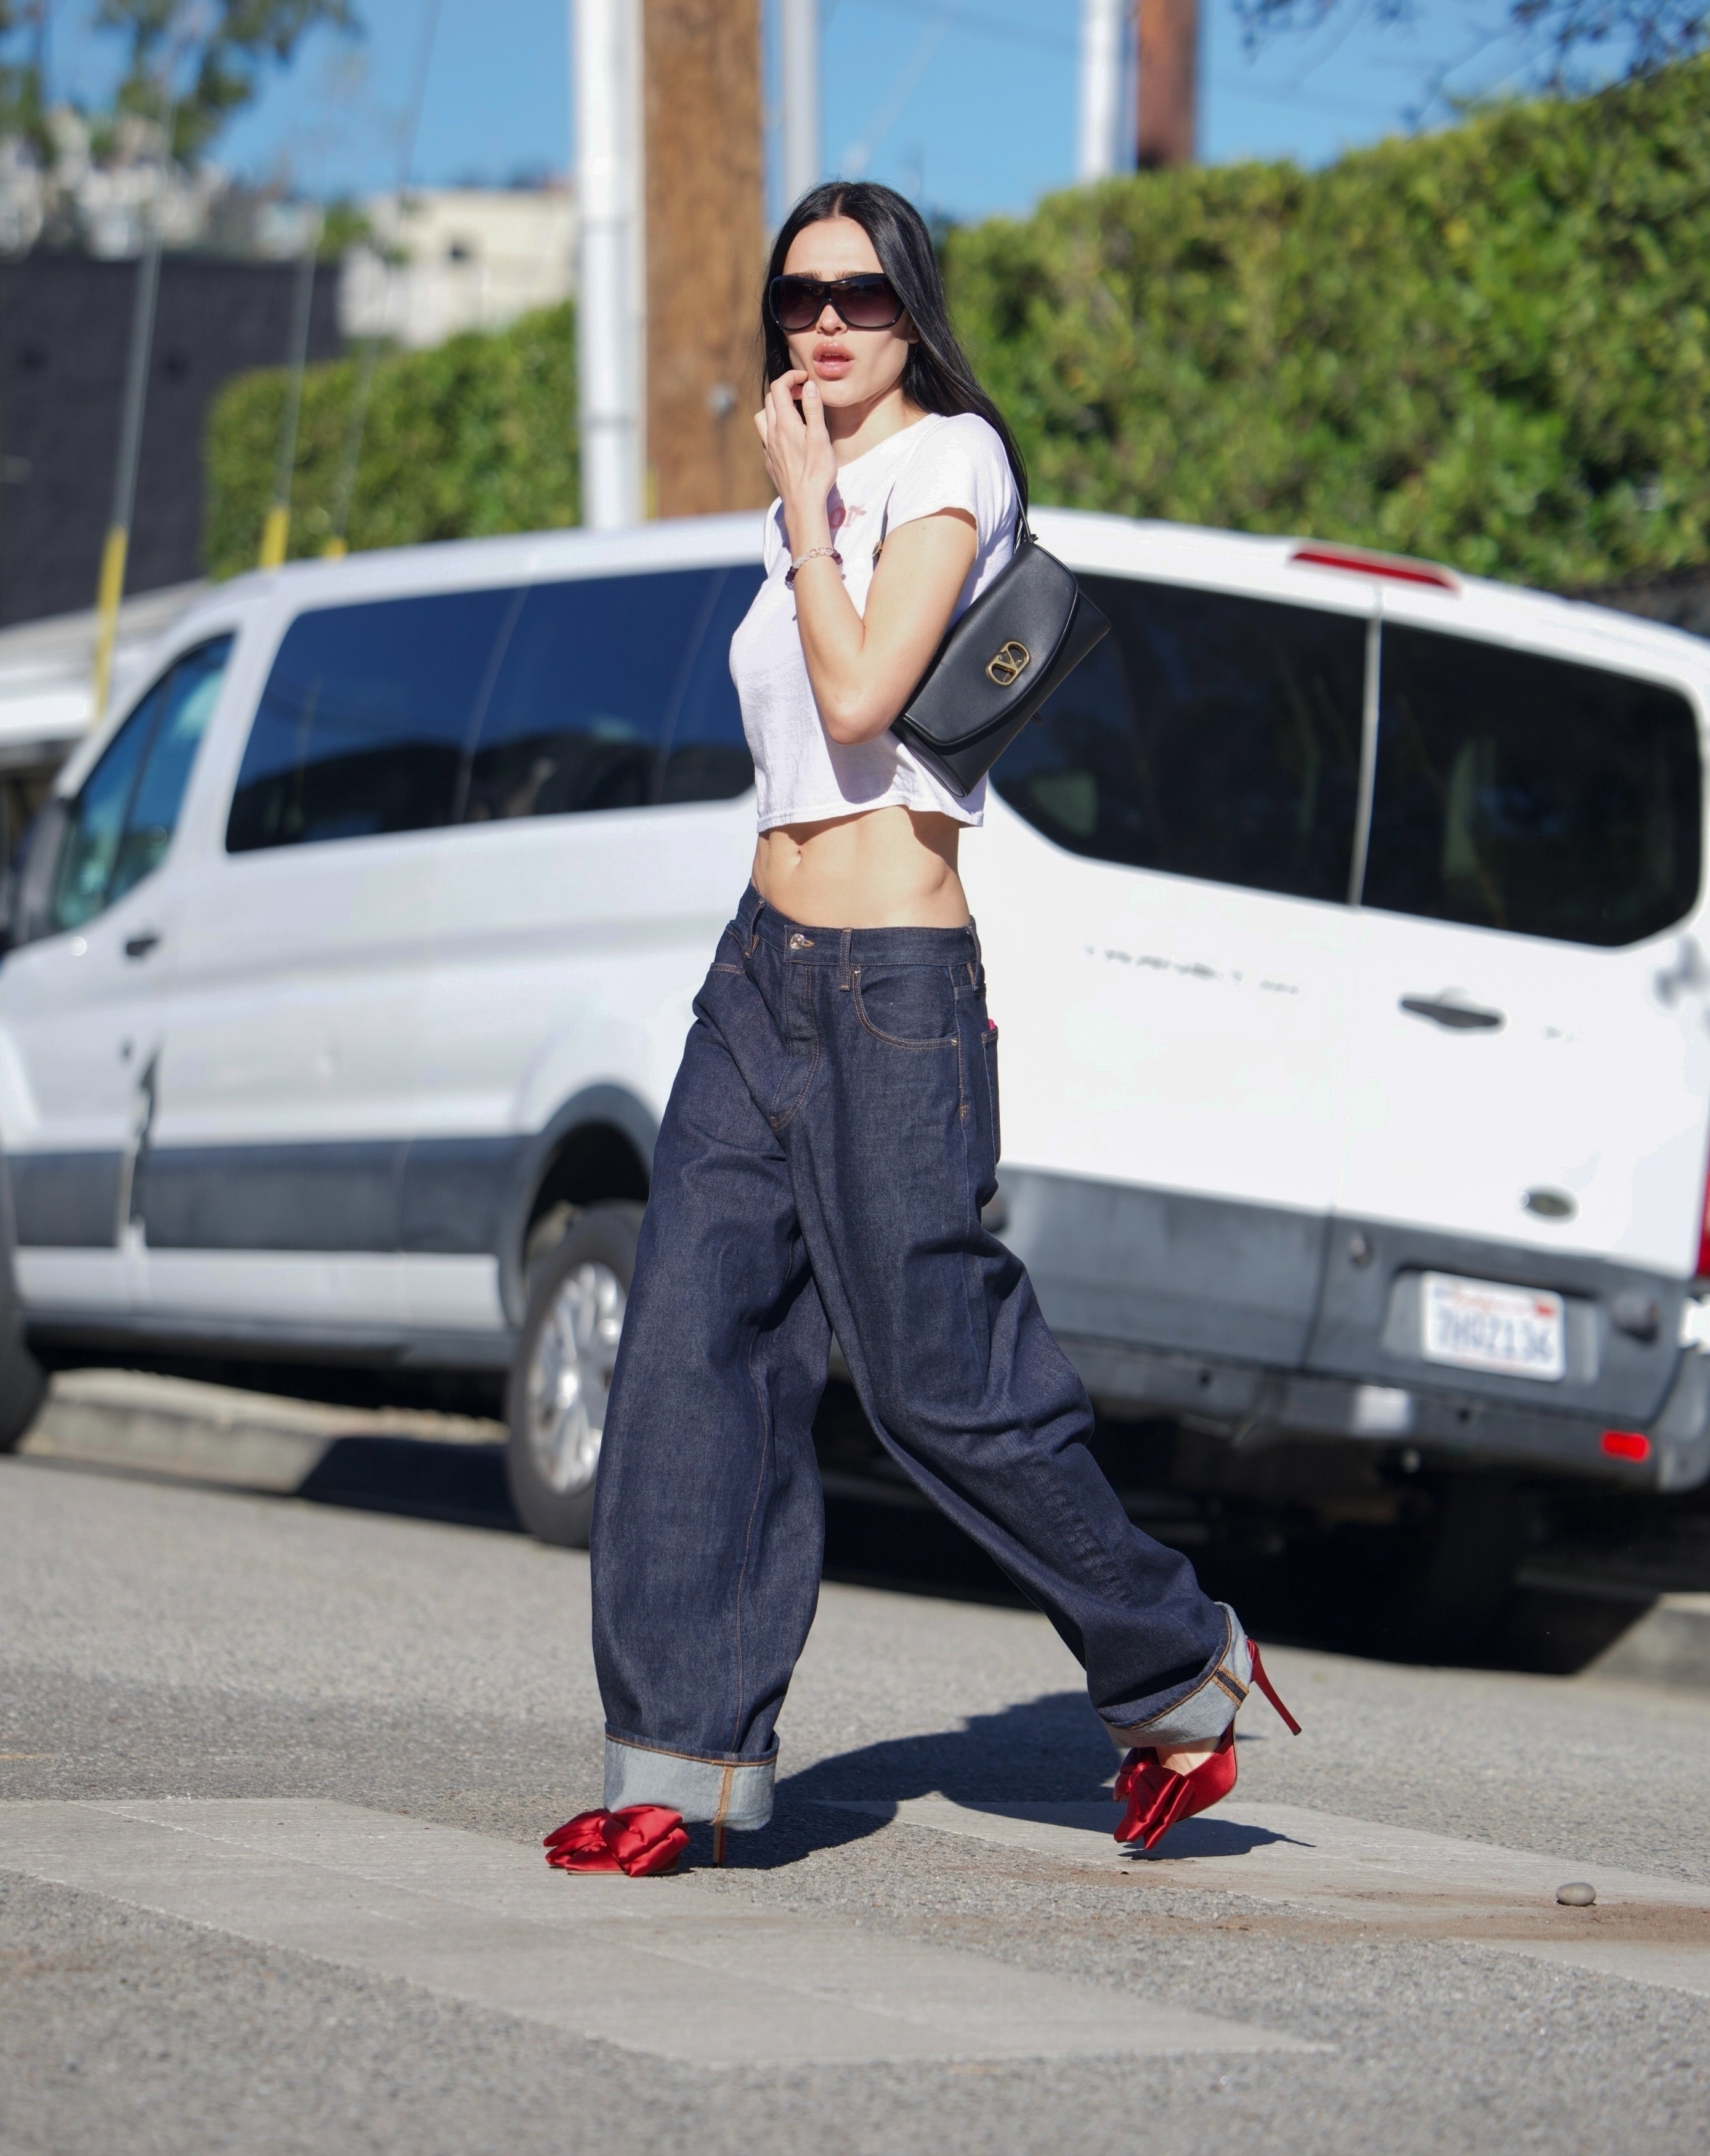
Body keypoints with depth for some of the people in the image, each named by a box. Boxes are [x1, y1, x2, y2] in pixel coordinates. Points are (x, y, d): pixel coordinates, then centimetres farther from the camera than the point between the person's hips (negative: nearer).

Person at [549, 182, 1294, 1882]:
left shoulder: (949, 461, -7)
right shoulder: (816, 512, 17)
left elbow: (861, 694, -18)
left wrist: (803, 504, -11)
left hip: (897, 983, -8)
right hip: (763, 971, 8)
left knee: (939, 1381, -2)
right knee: (695, 1348, -3)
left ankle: (1178, 1671, 17)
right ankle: (687, 1759, -3)